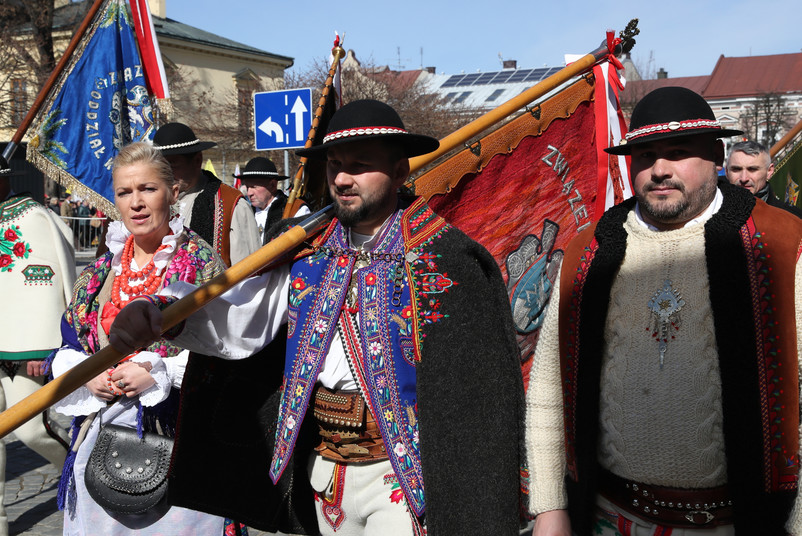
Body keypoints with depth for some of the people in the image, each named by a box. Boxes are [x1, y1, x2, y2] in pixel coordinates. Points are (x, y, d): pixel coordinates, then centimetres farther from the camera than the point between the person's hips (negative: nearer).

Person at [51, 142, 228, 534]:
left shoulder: (202, 263, -5)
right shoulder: (98, 273, 11)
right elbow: (68, 349, 15)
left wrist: (157, 373, -19)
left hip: (177, 434, -4)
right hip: (102, 434, 5)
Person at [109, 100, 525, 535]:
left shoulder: (442, 258, -11)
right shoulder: (308, 252, 4)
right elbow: (237, 319, -5)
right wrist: (158, 315, -24)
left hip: (407, 473, -4)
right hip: (324, 471, 5)